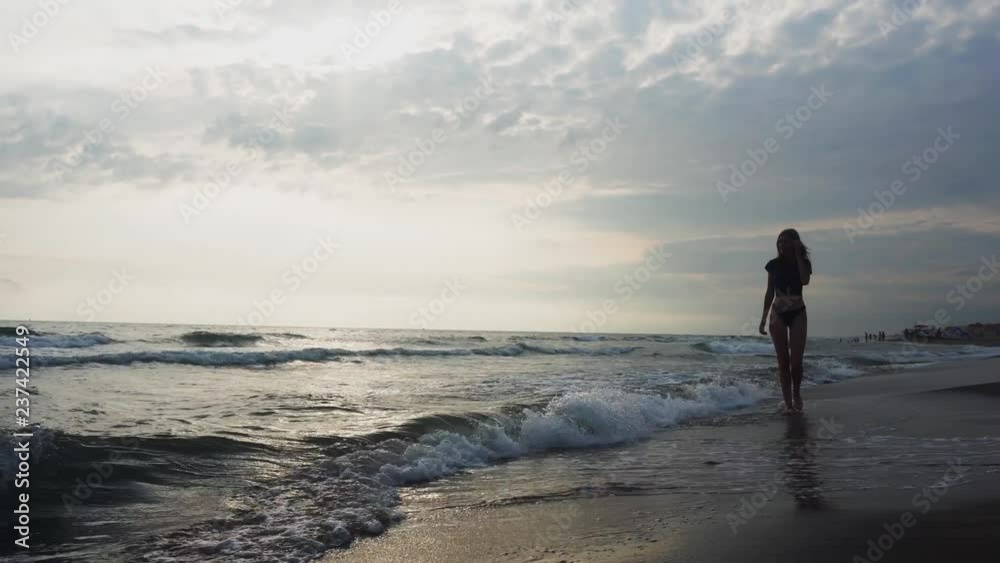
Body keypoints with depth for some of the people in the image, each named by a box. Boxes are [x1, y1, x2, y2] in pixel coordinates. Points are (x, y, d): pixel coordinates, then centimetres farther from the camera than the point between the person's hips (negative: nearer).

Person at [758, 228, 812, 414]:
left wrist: (797, 255, -15)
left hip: (798, 314, -1)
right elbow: (770, 292, 7)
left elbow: (805, 280, -22)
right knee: (783, 360, -1)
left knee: (796, 360, -5)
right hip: (778, 314, 1)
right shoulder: (774, 264, 2)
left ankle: (796, 394, 21)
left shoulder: (804, 262, 0)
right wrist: (763, 318, 4)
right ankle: (788, 403, 2)